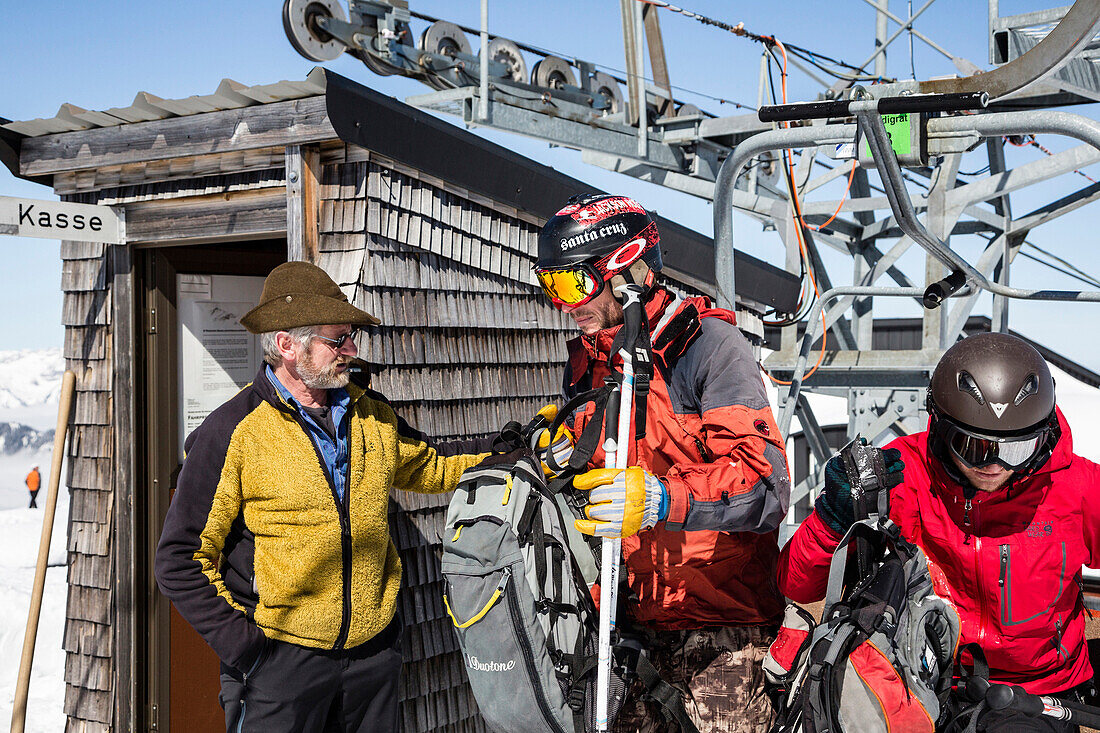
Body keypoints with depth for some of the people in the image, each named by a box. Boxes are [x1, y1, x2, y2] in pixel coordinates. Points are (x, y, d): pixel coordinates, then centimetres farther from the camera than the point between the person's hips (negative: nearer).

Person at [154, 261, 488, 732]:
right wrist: (238, 641, -13)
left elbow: (429, 469, 21)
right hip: (278, 657, -5)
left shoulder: (373, 416, 5)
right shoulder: (232, 433, -11)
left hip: (372, 654, 5)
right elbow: (182, 559, -8)